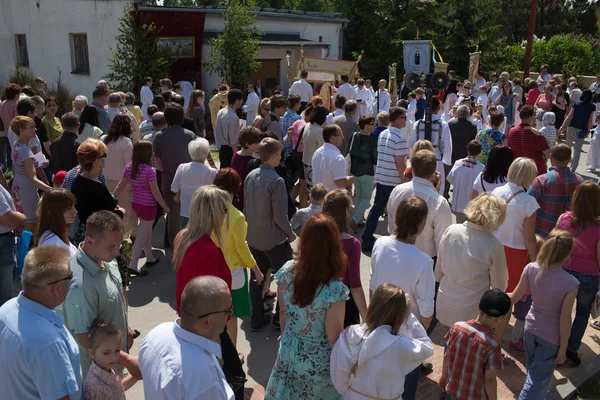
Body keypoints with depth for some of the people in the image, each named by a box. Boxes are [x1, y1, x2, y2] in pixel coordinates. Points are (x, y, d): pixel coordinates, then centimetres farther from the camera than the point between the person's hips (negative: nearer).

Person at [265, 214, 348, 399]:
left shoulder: (286, 271, -16)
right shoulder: (334, 289, -30)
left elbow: (283, 313, 0)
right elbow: (333, 338, -20)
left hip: (288, 354, 4)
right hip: (319, 362, -4)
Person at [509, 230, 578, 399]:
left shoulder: (531, 269, -18)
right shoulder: (571, 283, -27)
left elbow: (514, 298, -6)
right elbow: (564, 320, -20)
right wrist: (563, 348, -7)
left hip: (531, 327, 4)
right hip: (552, 336, -4)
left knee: (533, 370, 29)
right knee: (538, 379, 12)